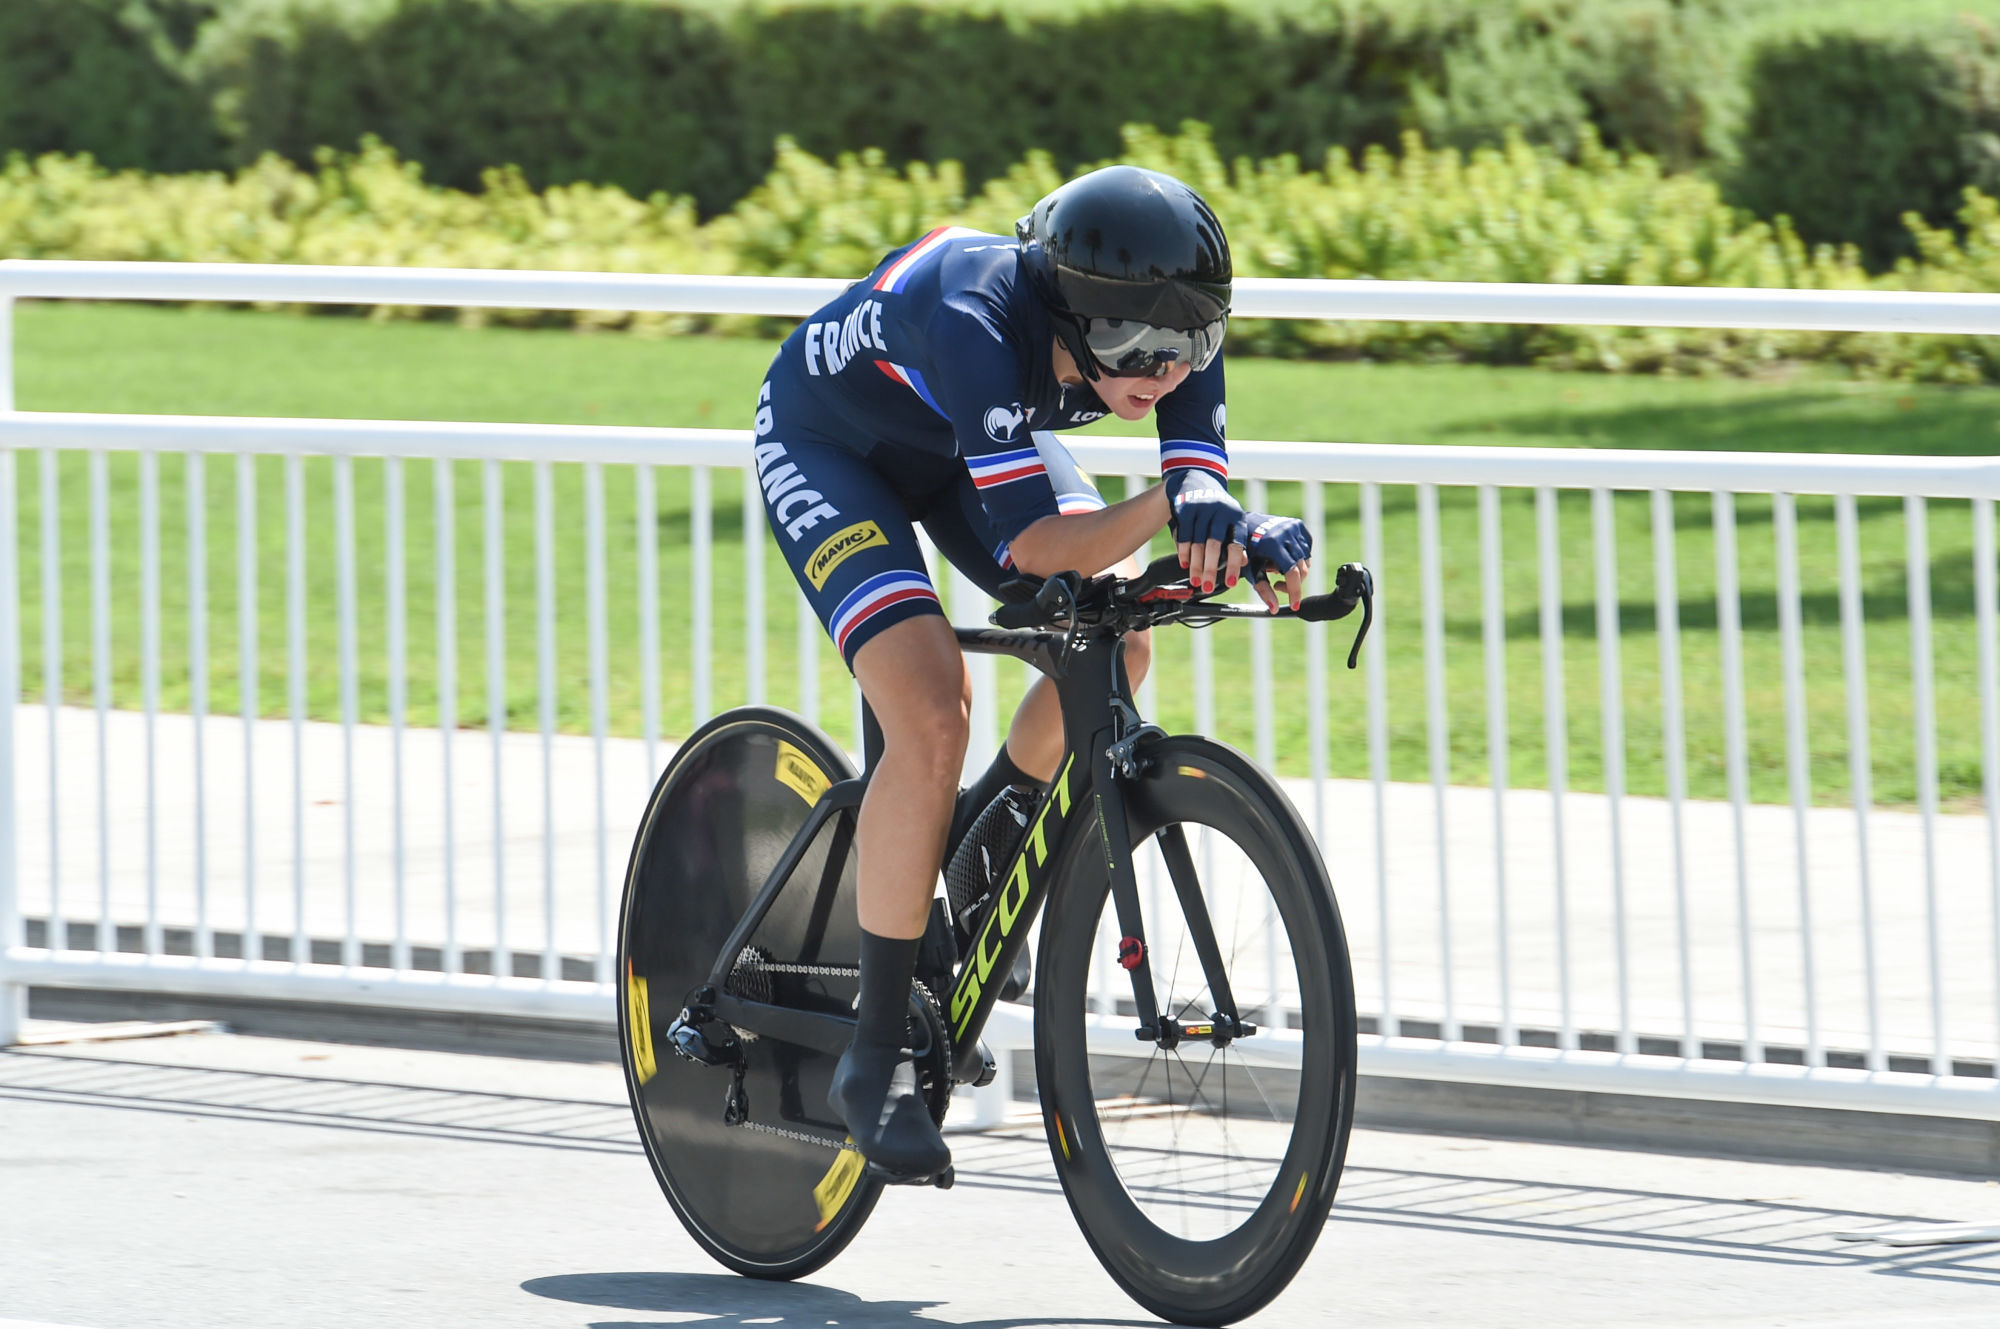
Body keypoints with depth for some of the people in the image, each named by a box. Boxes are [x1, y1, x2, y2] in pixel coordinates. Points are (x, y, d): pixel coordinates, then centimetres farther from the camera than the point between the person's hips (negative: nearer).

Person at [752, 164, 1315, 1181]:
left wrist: (1238, 531, -51)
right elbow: (1032, 543, -46)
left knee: (1114, 646, -9)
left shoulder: (1169, 335, -26)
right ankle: (875, 1057, -15)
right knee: (931, 716, -23)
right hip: (826, 442, -6)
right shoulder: (976, 324, -43)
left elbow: (1202, 468, -28)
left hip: (970, 441, 6)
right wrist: (1170, 501, -58)